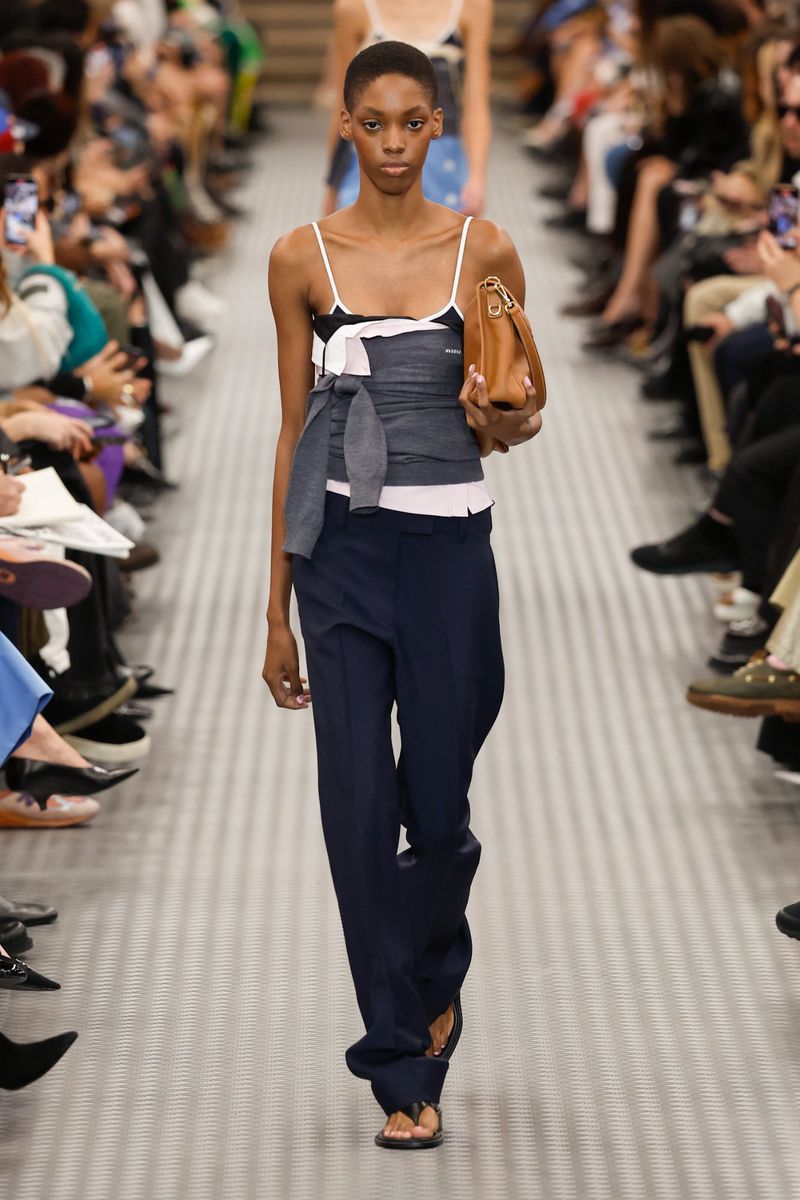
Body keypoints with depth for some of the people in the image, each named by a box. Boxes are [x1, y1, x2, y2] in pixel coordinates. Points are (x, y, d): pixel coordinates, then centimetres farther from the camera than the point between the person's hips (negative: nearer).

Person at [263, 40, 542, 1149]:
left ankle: (437, 979, 37)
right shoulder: (302, 259, 3)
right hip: (343, 547, 0)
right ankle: (404, 1071, 5)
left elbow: (522, 411, 10)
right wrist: (277, 610, 6)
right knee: (360, 806, -4)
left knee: (438, 808, 4)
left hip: (449, 545, 0)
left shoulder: (486, 253, 2)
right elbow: (293, 429, 6)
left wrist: (510, 422, -16)